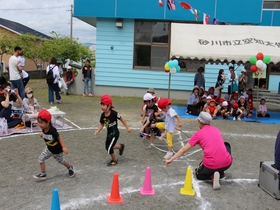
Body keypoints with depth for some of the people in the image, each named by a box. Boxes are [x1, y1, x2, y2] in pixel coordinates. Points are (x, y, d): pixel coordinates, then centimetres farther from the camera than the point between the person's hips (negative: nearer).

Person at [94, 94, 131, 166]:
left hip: (115, 133, -7)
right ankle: (121, 146, 44)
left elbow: (121, 119, -12)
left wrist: (127, 127, -7)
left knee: (109, 149, -5)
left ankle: (114, 160, 23)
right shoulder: (103, 115, -8)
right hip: (109, 133, 7)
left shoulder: (114, 113, -24)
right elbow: (101, 124, 2)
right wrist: (97, 131, -14)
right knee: (107, 147, 18)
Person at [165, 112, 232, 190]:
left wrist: (171, 159, 14)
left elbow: (184, 149, 6)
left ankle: (212, 176, -1)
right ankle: (221, 173, 20)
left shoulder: (198, 134, 4)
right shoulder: (216, 129, 14)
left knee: (198, 174, 32)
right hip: (227, 163, 2)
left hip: (210, 166, -2)